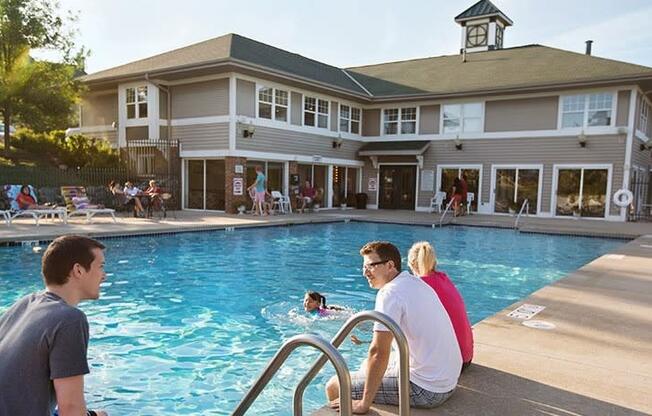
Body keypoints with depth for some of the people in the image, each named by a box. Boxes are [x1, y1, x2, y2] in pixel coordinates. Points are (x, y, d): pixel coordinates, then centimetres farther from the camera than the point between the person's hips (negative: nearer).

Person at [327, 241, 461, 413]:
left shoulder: (390, 293, -19)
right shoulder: (416, 282, 9)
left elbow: (378, 353, -23)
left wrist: (364, 404, -17)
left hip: (426, 389, -9)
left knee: (334, 387, -3)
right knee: (367, 366, 28)